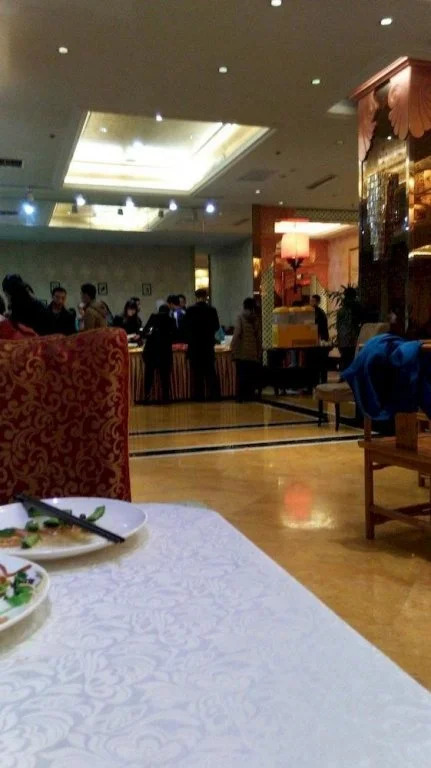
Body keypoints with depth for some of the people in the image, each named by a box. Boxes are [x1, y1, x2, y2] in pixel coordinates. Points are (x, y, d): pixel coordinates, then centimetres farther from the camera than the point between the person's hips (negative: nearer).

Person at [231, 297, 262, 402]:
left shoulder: (241, 317, -2)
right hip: (254, 351, 3)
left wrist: (232, 347, -2)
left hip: (242, 351, -3)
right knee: (251, 375, 8)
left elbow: (237, 334, -8)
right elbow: (259, 336, 5)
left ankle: (241, 396, -2)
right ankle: (250, 395, 8)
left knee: (241, 374, 0)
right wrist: (260, 350, 11)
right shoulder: (256, 318, 6)